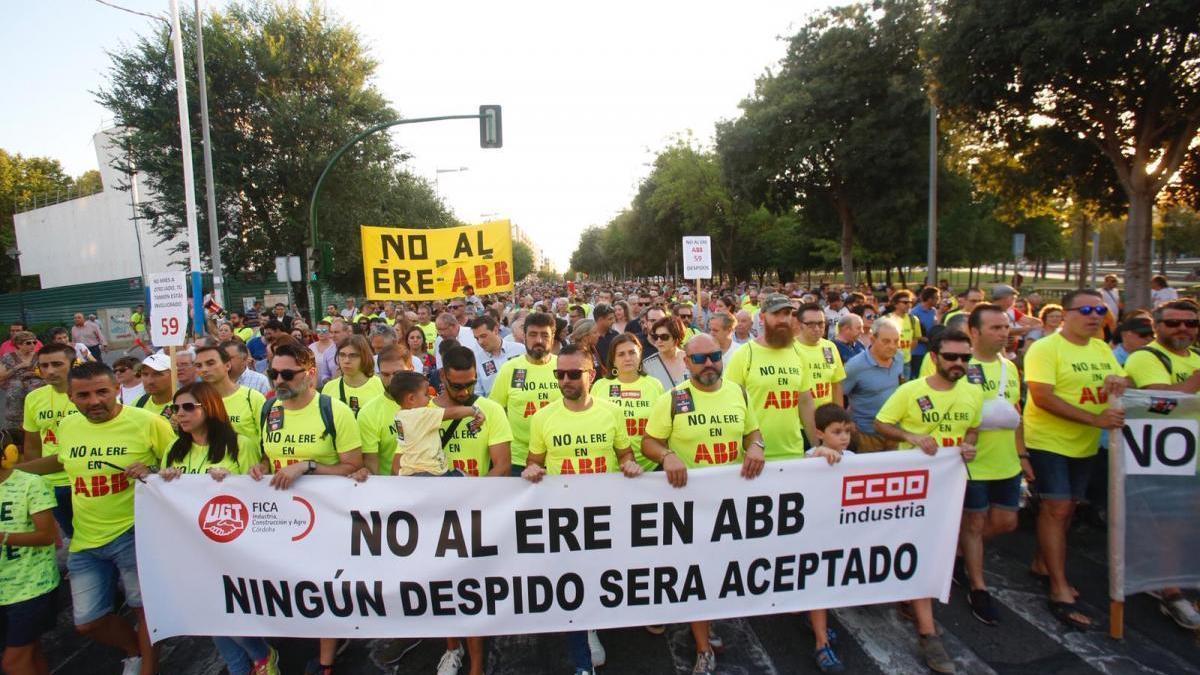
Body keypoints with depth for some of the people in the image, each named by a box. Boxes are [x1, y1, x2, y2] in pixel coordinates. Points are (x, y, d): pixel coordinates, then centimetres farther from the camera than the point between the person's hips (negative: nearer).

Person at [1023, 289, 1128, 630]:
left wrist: (1119, 383, -11)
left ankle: (1042, 563, 34)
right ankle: (1060, 591, -1)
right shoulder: (1045, 349, -15)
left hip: (1084, 444, 8)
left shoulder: (1103, 350, 9)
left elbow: (1122, 383, 14)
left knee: (1067, 507, 16)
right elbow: (1042, 398, -23)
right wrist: (1096, 419, -27)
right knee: (1056, 508, -8)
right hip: (1049, 442, -7)